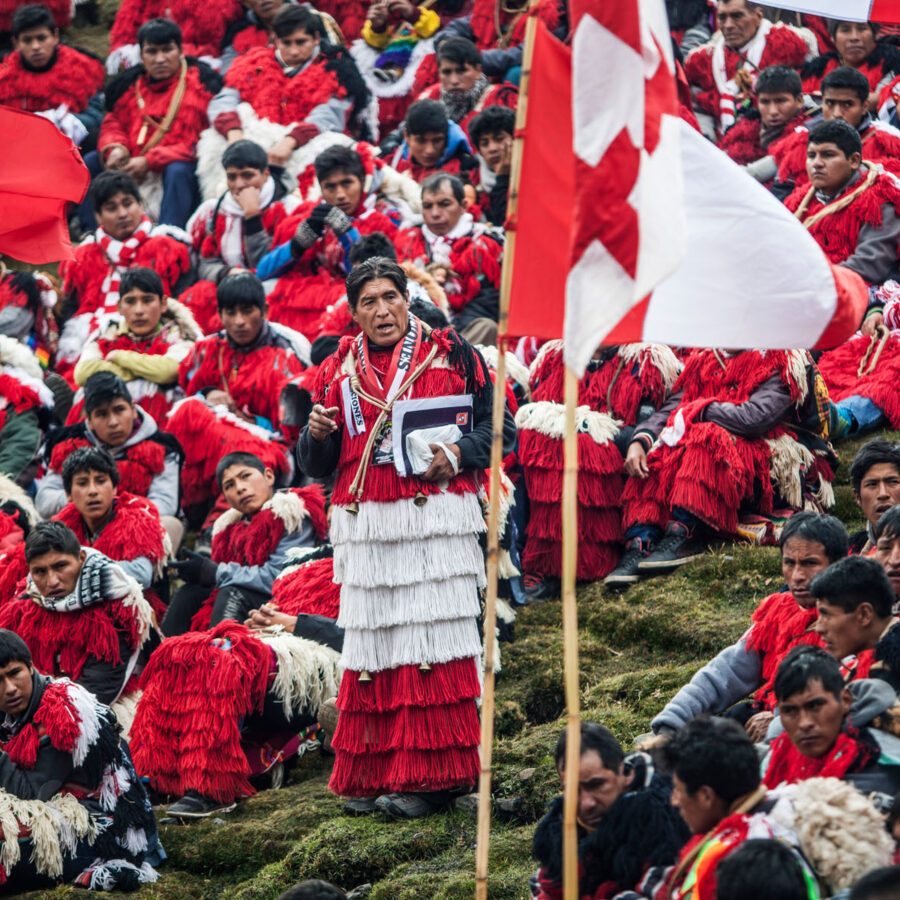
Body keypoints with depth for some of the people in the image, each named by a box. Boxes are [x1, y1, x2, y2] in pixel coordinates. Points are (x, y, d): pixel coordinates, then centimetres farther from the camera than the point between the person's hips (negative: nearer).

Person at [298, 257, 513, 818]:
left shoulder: (451, 355, 6)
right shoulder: (338, 372, 14)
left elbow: (495, 425, 4)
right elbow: (317, 466, 15)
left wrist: (458, 454, -15)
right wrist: (316, 435, -7)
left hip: (435, 521, -3)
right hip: (365, 529, 3)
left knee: (433, 642, -8)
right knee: (370, 646, 1)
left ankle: (431, 778, -6)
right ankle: (371, 776, 7)